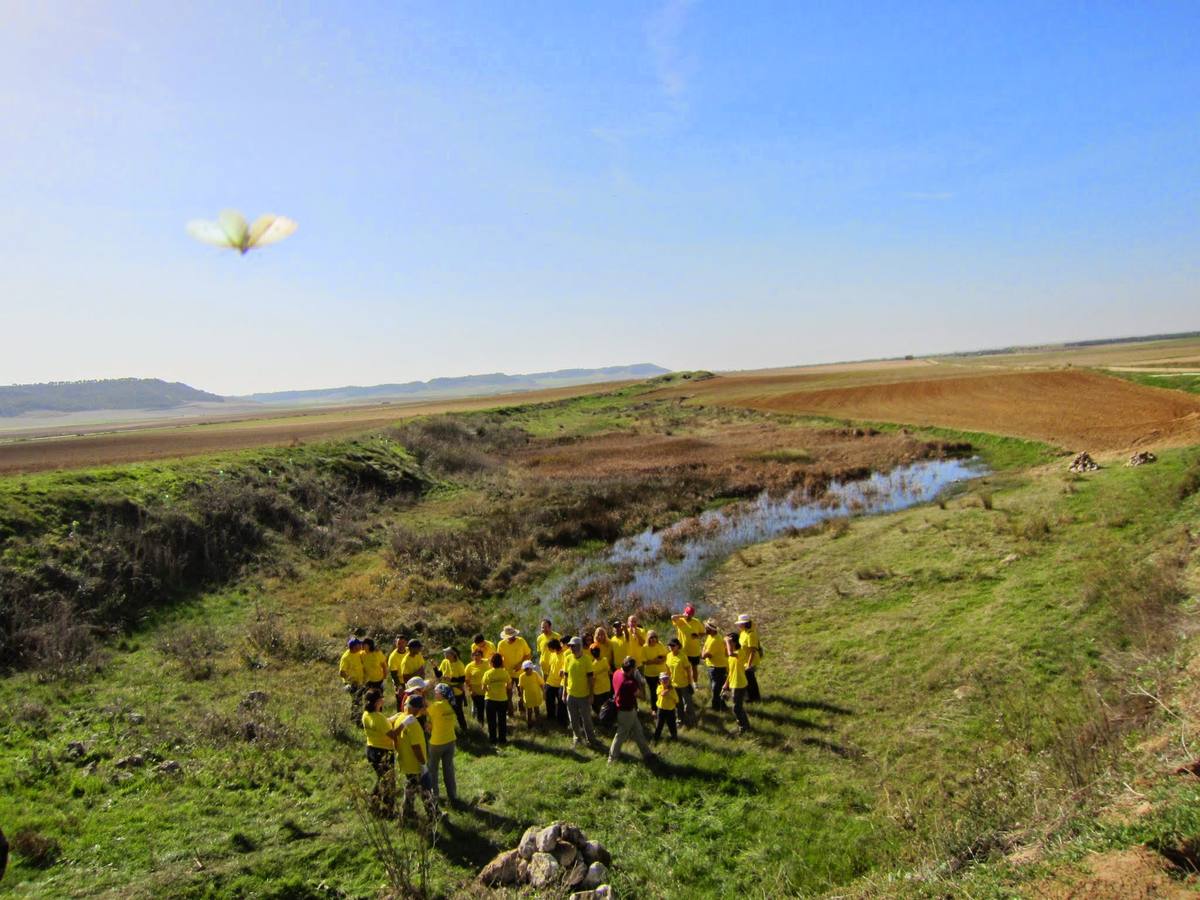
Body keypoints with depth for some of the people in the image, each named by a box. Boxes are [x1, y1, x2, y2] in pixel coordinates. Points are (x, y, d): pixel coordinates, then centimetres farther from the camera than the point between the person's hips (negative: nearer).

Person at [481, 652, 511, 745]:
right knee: (502, 720, 15)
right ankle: (502, 739, 20)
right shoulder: (505, 672, -10)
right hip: (503, 699, 1)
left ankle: (492, 739, 20)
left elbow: (484, 688, -10)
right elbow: (509, 687, -3)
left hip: (490, 699, -1)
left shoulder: (487, 673, -14)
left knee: (492, 721, 13)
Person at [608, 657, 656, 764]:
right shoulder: (629, 683, -36)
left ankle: (647, 753, 35)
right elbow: (639, 692, -18)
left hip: (623, 707, 8)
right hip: (627, 712, -8)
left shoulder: (617, 673, -12)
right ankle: (613, 758, 31)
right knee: (621, 735, 13)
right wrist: (638, 679, -12)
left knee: (638, 732, 21)